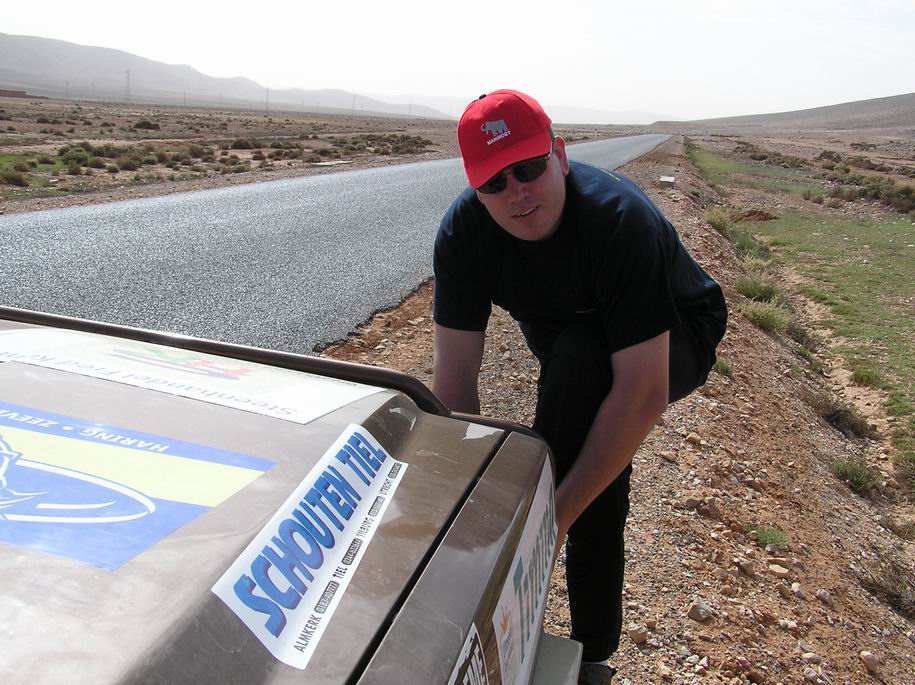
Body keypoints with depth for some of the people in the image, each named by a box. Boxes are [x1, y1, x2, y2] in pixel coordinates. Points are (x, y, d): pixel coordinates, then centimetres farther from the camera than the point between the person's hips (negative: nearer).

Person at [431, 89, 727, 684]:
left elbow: (644, 393, -40)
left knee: (577, 357, -35)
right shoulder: (464, 230, -22)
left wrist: (556, 514, -40)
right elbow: (454, 376, -23)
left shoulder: (621, 219, -36)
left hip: (673, 342, -4)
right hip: (565, 346, 5)